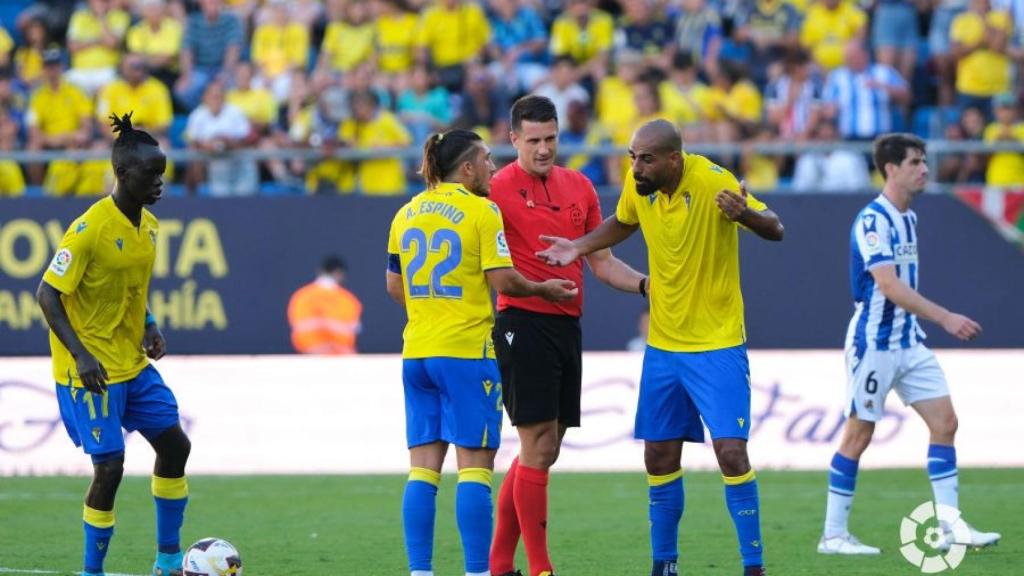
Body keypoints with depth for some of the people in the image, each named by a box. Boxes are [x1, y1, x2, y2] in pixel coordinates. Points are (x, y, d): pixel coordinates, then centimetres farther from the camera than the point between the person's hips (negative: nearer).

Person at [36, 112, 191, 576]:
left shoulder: (149, 225, 6)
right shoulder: (90, 229, -20)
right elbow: (48, 294, -19)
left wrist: (149, 326, 5)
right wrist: (81, 355, -26)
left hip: (134, 364, 8)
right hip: (92, 371, -8)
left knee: (174, 444, 9)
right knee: (110, 466, -9)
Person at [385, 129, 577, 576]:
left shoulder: (407, 214, 10)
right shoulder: (481, 211, -7)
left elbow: (394, 286, 15)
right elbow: (502, 280, -12)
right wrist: (544, 289, 4)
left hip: (416, 352, 6)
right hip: (467, 353, -6)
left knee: (423, 468, 6)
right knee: (475, 464, -3)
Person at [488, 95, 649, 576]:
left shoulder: (579, 187, 13)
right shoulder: (498, 188, -6)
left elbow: (601, 262, 17)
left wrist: (647, 284, 3)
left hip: (566, 326, 7)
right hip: (522, 323, -7)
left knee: (540, 452, 9)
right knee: (538, 450, -8)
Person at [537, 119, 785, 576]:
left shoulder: (712, 182, -19)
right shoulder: (638, 185, -3)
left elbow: (775, 230, -18)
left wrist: (744, 213, -39)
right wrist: (580, 246, 5)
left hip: (717, 344, -6)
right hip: (663, 345, 6)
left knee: (731, 452, -13)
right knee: (659, 455, 9)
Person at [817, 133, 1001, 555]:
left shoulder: (908, 219, 11)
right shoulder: (873, 221, -17)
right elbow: (889, 286, -26)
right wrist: (946, 318, -30)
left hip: (909, 342, 8)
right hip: (874, 342, -8)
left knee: (944, 421, 2)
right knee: (859, 434, -2)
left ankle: (951, 527, 4)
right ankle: (833, 534, 5)